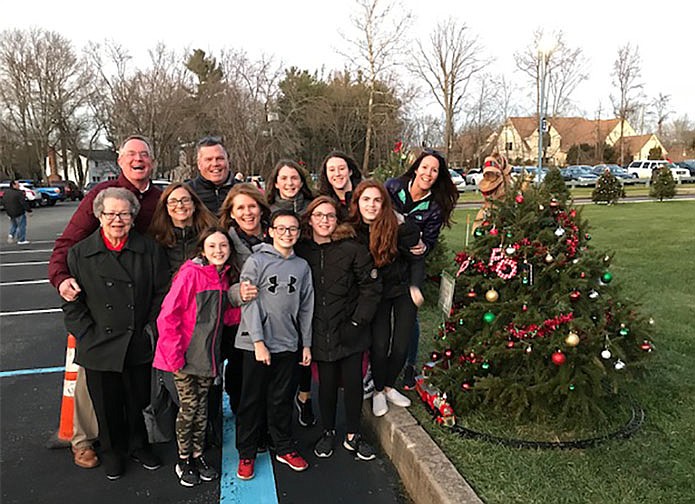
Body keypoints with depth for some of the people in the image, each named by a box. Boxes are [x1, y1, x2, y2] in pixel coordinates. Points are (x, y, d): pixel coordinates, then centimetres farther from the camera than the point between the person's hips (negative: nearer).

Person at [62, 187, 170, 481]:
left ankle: (139, 446, 40)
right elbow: (72, 303, -1)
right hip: (100, 349, 0)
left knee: (139, 401, 15)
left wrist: (150, 327, -5)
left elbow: (162, 292, 1)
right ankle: (113, 452, 39)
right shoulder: (79, 254, -3)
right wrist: (88, 336, -7)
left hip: (139, 346, 1)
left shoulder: (149, 250, -2)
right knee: (108, 407, 15)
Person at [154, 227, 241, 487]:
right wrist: (174, 355, -18)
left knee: (201, 407, 15)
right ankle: (183, 461, 24)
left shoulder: (225, 277, 6)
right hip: (184, 357, -6)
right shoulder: (191, 273, -15)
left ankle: (197, 456, 31)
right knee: (188, 407, 4)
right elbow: (167, 316, -17)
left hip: (208, 356, 6)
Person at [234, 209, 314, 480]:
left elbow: (306, 307, 11)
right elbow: (249, 303, -9)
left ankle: (284, 448, 29)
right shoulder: (256, 261, -4)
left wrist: (306, 344, 10)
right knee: (252, 400, 6)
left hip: (288, 345, 3)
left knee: (282, 399, 13)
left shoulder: (302, 266, 8)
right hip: (257, 344, -3)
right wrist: (259, 341, -14)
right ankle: (246, 453, 21)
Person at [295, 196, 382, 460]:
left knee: (353, 381, 6)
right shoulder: (301, 250, 0)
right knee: (327, 382, 9)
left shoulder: (353, 249, -9)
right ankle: (328, 433, 30)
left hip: (350, 330, -1)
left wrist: (358, 322, -10)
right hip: (320, 331, 1)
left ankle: (352, 436, 25)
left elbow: (371, 287, -6)